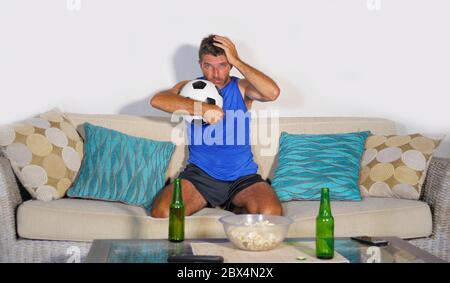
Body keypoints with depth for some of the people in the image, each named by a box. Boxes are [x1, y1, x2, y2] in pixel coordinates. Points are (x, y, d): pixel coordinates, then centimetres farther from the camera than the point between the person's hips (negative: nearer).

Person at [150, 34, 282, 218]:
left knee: (271, 214, -28)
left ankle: (234, 207, 5)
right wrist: (202, 109, -30)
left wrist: (237, 61, -15)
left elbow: (273, 93, -18)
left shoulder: (242, 88, 4)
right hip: (200, 173, 0)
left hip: (242, 176, 0)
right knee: (162, 213, -24)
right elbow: (157, 100, -18)